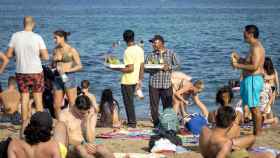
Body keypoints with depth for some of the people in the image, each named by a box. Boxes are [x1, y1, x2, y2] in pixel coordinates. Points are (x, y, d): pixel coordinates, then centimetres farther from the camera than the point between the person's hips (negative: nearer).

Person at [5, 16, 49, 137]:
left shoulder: (15, 36, -5)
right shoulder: (37, 37, -10)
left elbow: (8, 55, -1)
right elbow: (46, 57, -11)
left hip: (21, 72, 2)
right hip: (36, 72, -2)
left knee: (24, 98, 12)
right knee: (38, 98, 8)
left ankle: (24, 123, 13)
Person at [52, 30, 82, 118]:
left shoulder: (71, 50, -5)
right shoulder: (56, 50, 12)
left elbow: (79, 66, -6)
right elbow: (53, 65, 22)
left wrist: (67, 70, -16)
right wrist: (54, 61, -1)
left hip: (69, 77, -6)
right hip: (58, 78, 6)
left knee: (73, 105, -6)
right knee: (56, 105, 6)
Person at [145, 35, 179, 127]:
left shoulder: (170, 53, 4)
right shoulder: (151, 55, 6)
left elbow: (176, 65, 7)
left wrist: (169, 67, -10)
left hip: (167, 84, -1)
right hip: (154, 84, 1)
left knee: (168, 105, 3)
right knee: (154, 105, 0)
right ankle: (156, 124, 10)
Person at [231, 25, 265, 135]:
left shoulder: (256, 48, -17)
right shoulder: (254, 47, 16)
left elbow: (254, 66, -24)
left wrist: (238, 66, -18)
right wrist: (239, 58, 14)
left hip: (253, 80, -11)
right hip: (250, 79, 11)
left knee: (254, 107, -7)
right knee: (253, 107, 14)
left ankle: (258, 133, -4)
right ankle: (255, 132, 20)